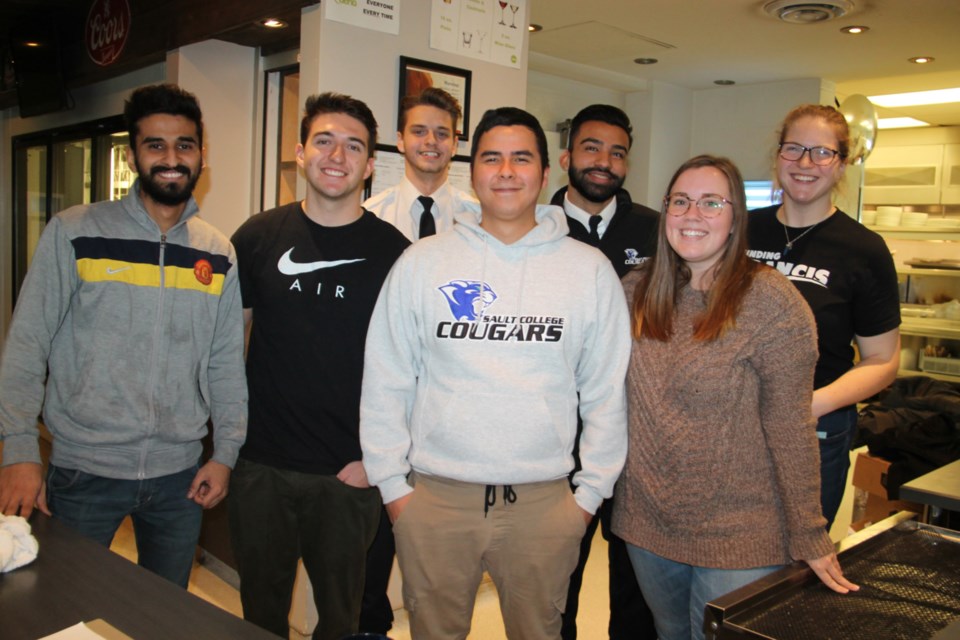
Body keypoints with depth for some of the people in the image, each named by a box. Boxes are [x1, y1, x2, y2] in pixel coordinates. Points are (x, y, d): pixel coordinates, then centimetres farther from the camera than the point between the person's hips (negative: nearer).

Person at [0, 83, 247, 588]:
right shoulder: (74, 233, -4)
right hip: (83, 470, -2)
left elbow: (226, 362, 8)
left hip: (179, 473, 3)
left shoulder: (218, 255, 4)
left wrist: (226, 452, 5)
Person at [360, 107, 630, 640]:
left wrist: (592, 489, 2)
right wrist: (392, 483, 0)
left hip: (544, 499, 0)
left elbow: (608, 390, 3)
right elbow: (385, 382, 2)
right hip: (434, 495, 0)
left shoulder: (591, 269, 0)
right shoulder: (421, 262, 0)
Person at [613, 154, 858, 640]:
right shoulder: (637, 291, 0)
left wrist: (810, 539, -11)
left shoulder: (772, 302, -14)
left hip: (737, 538, -4)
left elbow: (790, 427, -14)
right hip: (646, 524, 5)